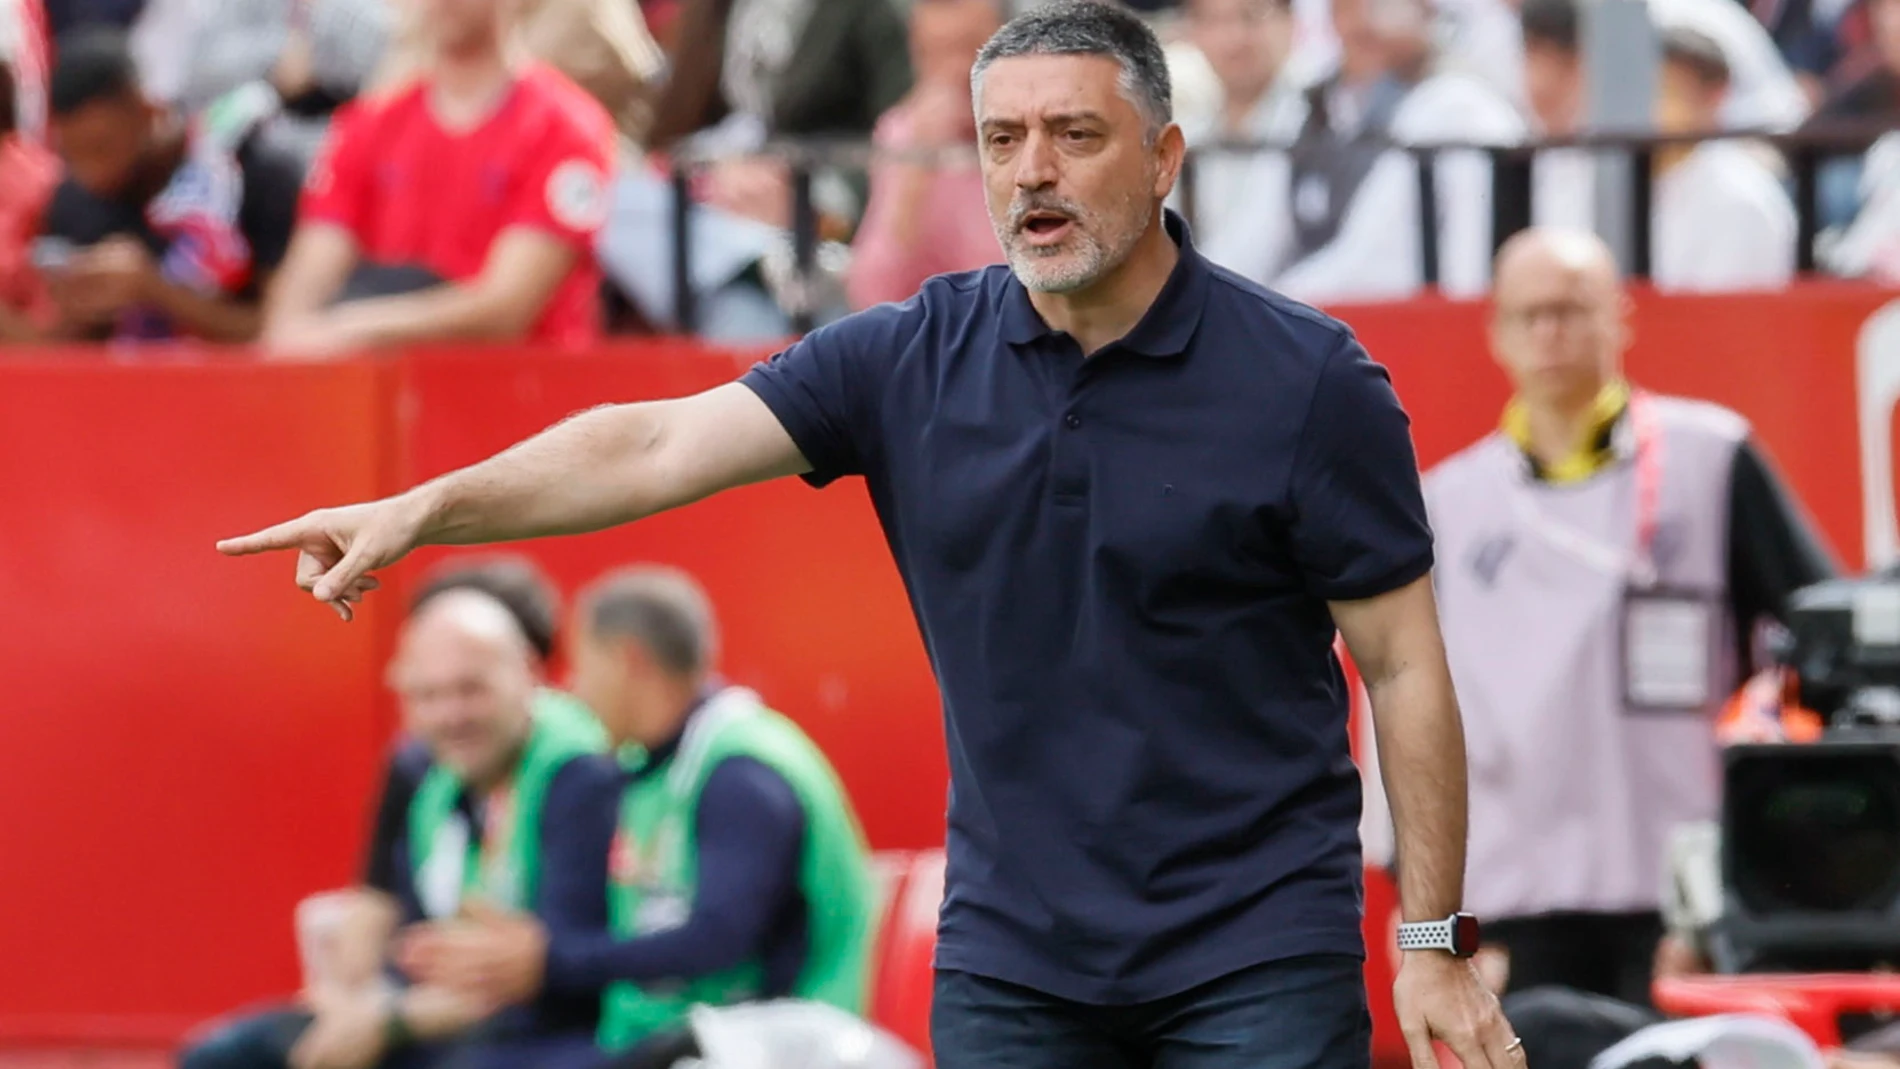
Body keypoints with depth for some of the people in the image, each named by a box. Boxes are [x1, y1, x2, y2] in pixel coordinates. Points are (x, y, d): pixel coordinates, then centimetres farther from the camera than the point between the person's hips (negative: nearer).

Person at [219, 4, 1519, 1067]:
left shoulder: (1309, 380, -7)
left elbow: (1404, 664, -4)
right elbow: (658, 445, -5)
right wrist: (427, 509, -19)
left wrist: (1435, 943, -6)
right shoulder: (913, 359, 1)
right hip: (1012, 965, 3)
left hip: (1259, 962, -3)